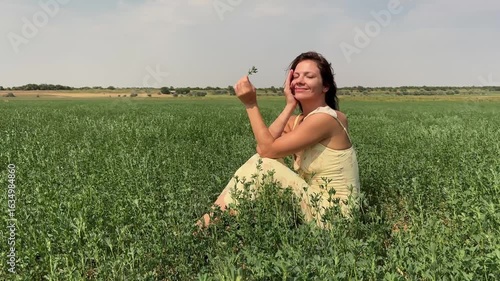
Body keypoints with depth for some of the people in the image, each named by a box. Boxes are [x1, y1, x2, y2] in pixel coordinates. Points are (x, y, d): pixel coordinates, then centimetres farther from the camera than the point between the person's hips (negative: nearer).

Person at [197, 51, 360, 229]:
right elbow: (263, 146, -10)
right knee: (260, 163, -6)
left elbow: (268, 149, -20)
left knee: (262, 165, -19)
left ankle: (204, 226, -9)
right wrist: (290, 105, -9)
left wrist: (251, 104, -18)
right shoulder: (296, 121, 8)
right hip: (313, 206, 8)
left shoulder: (324, 118, -17)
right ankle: (209, 221, -2)